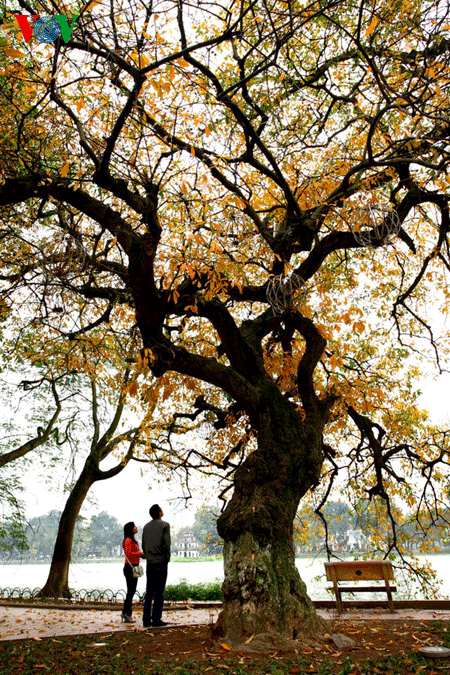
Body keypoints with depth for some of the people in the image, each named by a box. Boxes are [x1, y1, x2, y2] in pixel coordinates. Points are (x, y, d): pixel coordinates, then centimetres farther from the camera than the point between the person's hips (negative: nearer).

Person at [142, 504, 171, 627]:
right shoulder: (164, 525, -6)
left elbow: (143, 544, 11)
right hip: (161, 562, -5)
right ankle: (156, 619, 0)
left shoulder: (146, 526, 10)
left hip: (149, 563, 5)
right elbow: (166, 543, -12)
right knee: (159, 592, -1)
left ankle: (146, 619, 9)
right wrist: (167, 558, -1)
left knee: (149, 592, 10)